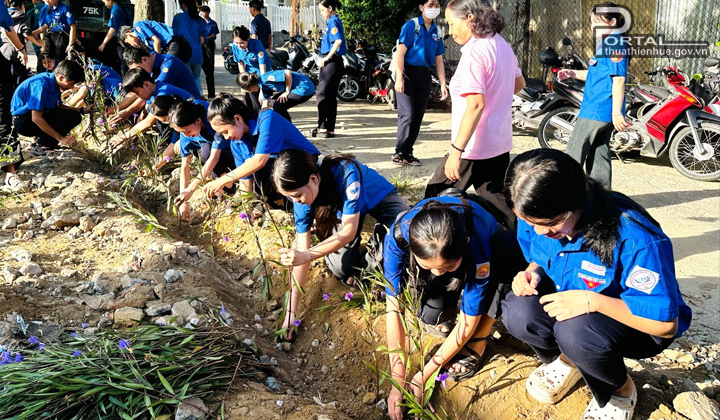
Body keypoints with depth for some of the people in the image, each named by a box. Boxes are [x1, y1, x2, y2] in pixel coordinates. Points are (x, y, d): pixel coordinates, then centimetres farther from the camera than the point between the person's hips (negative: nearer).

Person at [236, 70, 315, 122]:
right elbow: (265, 105, 21)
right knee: (273, 102, 18)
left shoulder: (265, 78, -18)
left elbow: (287, 72, -24)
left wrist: (287, 92, -17)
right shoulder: (263, 86, 11)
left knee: (278, 106, -16)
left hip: (305, 88, -11)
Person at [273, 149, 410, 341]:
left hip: (380, 198, -4)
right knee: (341, 268, -16)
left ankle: (377, 245, 1)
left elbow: (348, 231, -39)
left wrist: (307, 255, -52)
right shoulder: (302, 193, -25)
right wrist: (291, 312, -23)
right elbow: (302, 248, -22)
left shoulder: (345, 173, -41)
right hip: (341, 208, 4)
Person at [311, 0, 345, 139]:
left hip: (332, 63, -10)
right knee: (330, 96, 10)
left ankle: (323, 127, -6)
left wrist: (327, 57, -20)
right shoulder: (333, 21, 17)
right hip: (331, 63, 10)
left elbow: (338, 40, -26)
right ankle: (329, 128, 14)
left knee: (321, 94, -8)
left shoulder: (333, 21, -11)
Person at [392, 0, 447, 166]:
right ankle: (400, 152, -1)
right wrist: (399, 78, -18)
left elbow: (438, 60, 16)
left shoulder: (437, 32, 12)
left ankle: (408, 152, 15)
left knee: (418, 117, 5)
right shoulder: (411, 26, -5)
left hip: (424, 76, 6)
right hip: (407, 73, -6)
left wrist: (443, 84, 9)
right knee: (407, 114, -13)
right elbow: (400, 53, -10)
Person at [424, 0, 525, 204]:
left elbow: (476, 105, -26)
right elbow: (519, 83, 25)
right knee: (500, 206, 11)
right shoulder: (503, 45, 10)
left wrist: (456, 150, -28)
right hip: (500, 145, 9)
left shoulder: (474, 51, -17)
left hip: (474, 148, -9)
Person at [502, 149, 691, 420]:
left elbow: (665, 324, -28)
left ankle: (621, 391, -1)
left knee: (576, 330, -37)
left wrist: (592, 300, -38)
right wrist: (533, 272, -18)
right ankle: (566, 360, 9)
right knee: (517, 312, -26)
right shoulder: (538, 216, -16)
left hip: (635, 323, -5)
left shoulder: (634, 236, -34)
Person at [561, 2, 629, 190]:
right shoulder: (605, 44, 16)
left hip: (596, 111, -10)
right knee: (598, 155, 13)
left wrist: (616, 113, -24)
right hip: (604, 113, 10)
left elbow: (618, 79, -20)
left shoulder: (615, 45, -14)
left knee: (574, 155, -4)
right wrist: (573, 73, 14)